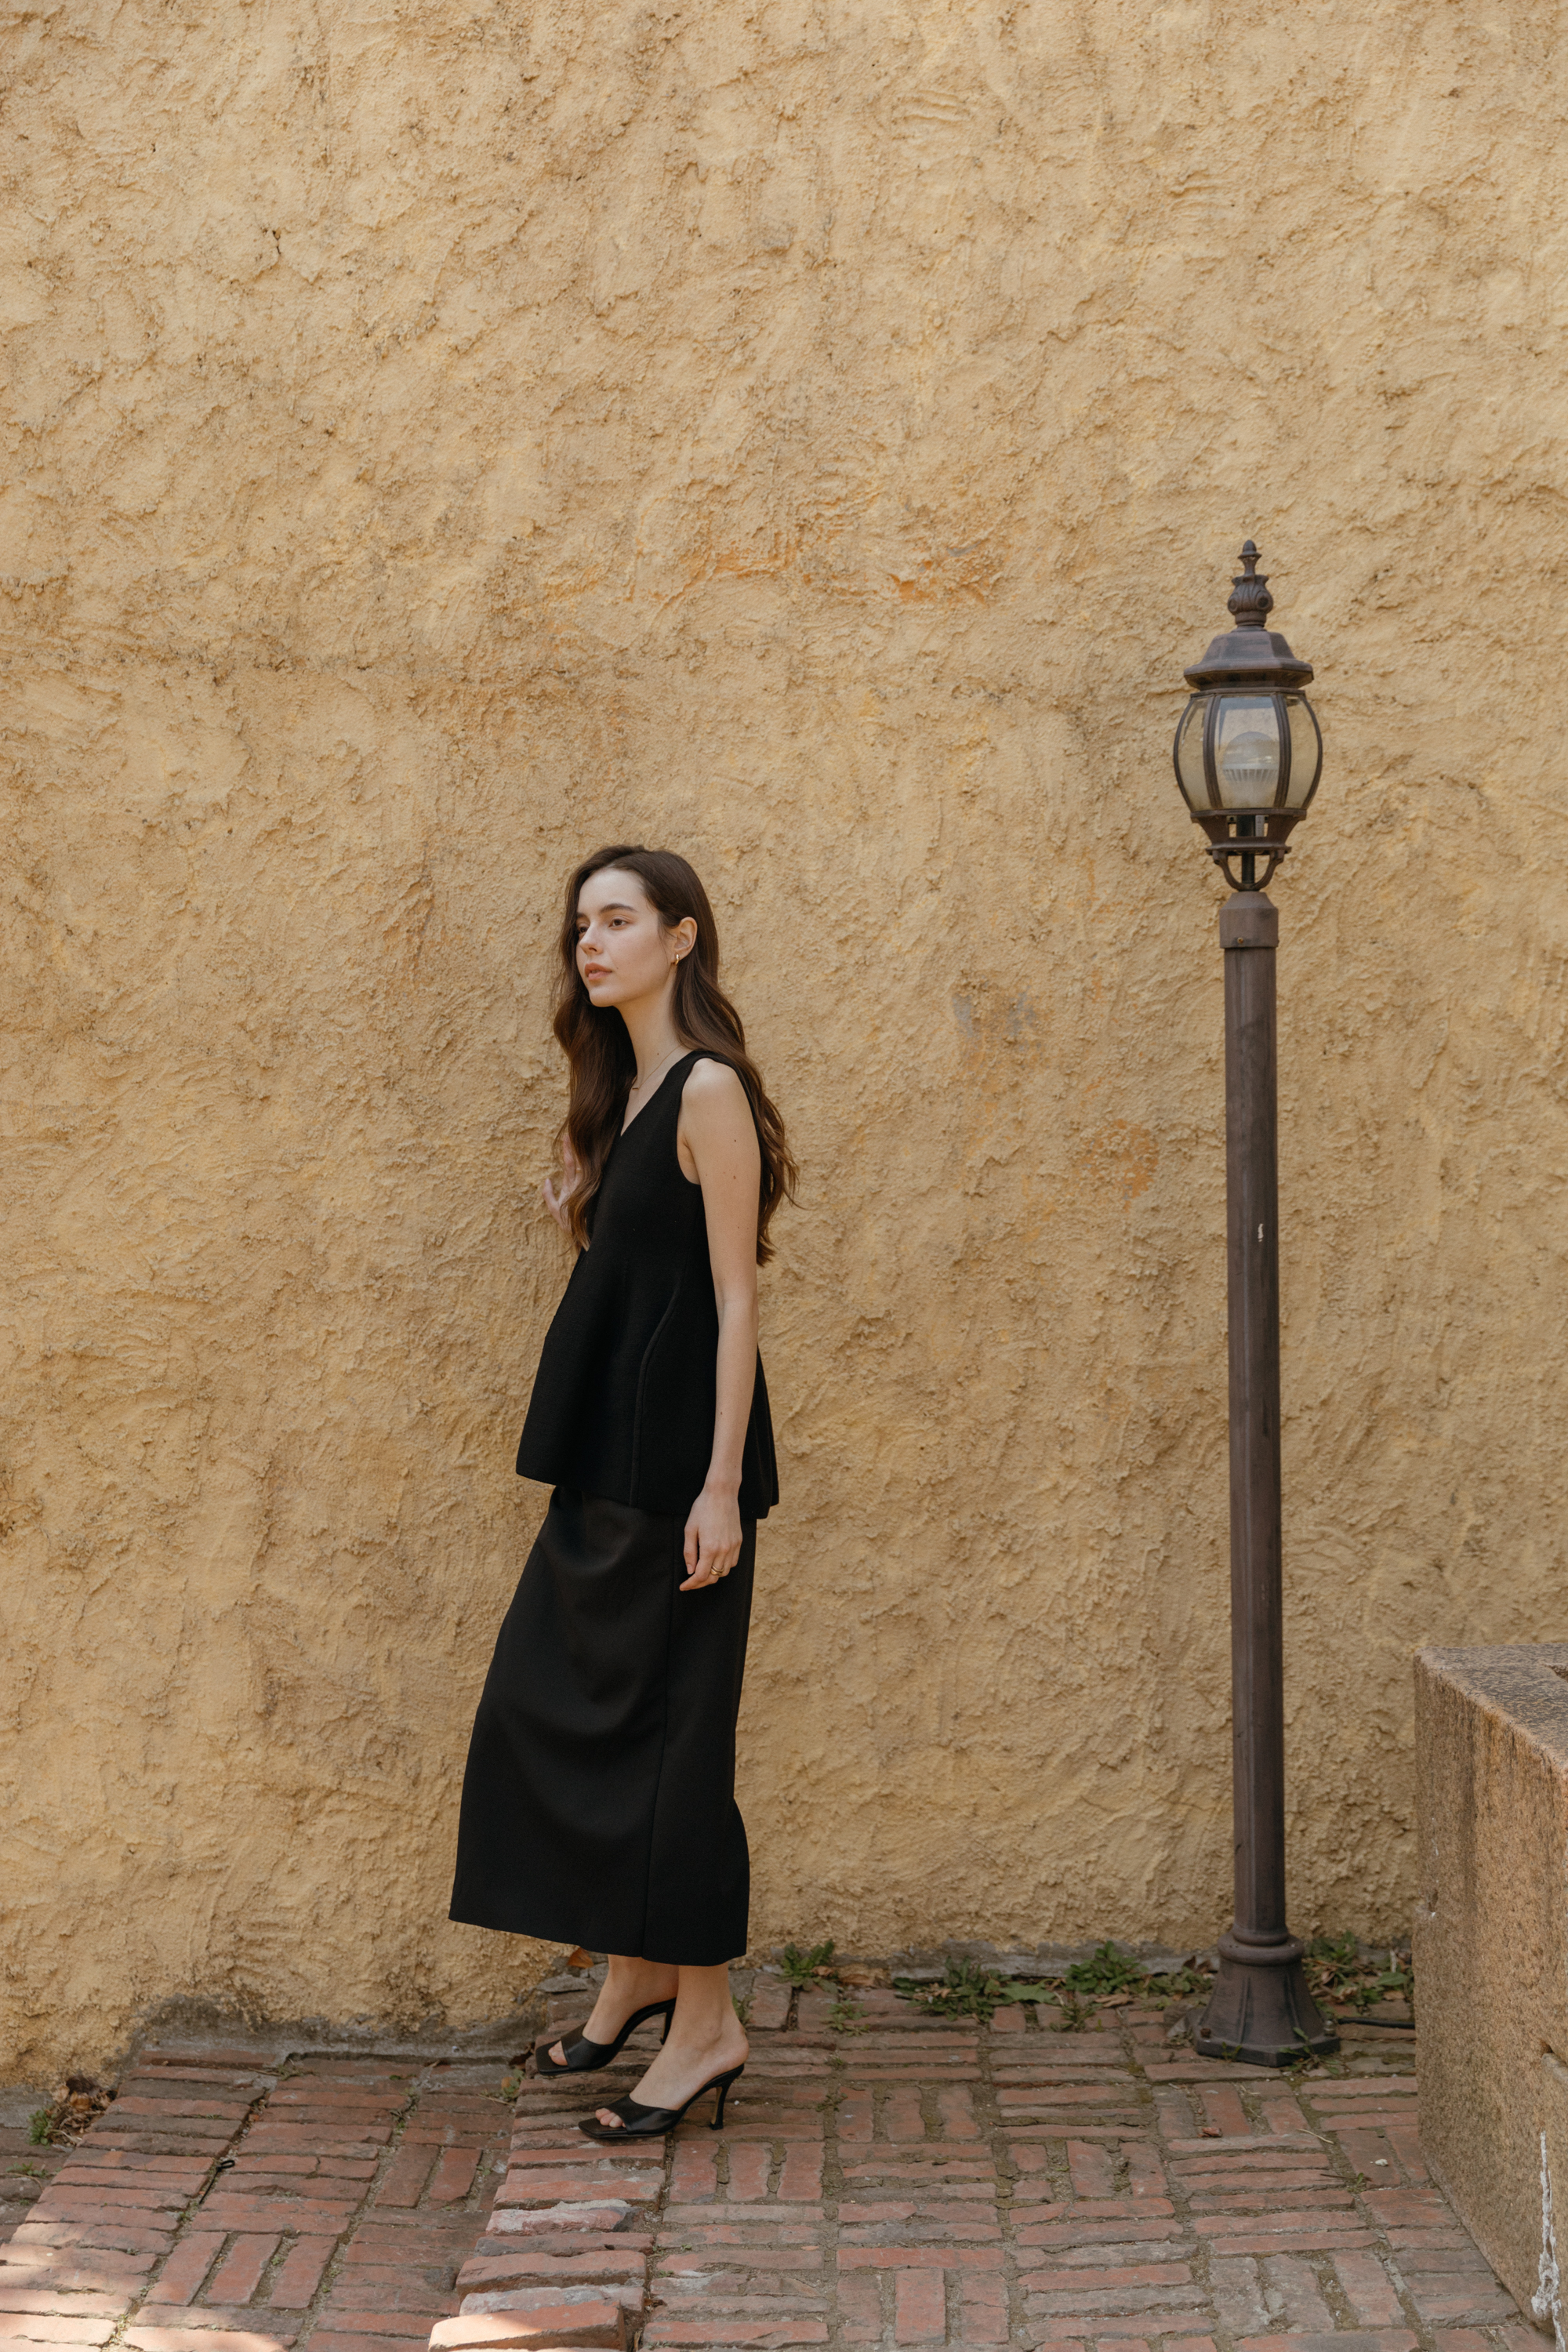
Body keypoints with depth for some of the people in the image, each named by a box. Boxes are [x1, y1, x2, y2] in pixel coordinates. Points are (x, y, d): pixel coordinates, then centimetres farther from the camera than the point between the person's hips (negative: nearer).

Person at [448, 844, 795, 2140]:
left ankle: (705, 2019, 11)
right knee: (547, 1707, 12)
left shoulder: (710, 1091, -13)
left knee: (668, 1725, -2)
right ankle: (637, 1966, 27)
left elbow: (734, 1297, -16)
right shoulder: (619, 1094, 13)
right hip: (607, 1455, 9)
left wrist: (722, 1485, -19)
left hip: (677, 1458, -9)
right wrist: (579, 1212, 4)